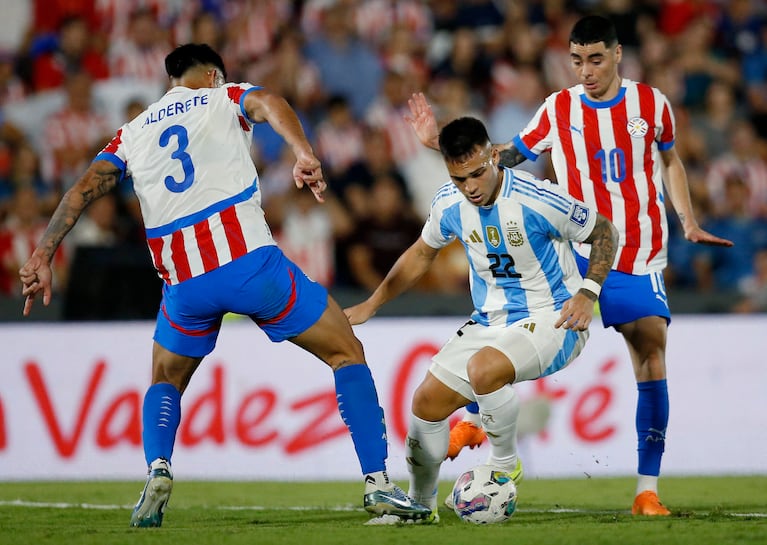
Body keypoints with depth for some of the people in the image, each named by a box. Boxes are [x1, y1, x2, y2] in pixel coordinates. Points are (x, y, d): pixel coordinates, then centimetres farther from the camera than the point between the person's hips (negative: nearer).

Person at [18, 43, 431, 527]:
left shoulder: (133, 133, 23)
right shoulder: (224, 99, 14)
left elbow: (82, 191, 12)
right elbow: (269, 103, -9)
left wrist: (44, 256, 9)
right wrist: (304, 154, -26)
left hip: (184, 283, 3)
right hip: (250, 260, -3)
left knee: (166, 382, 29)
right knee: (347, 353, 9)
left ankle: (157, 471, 1)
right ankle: (378, 483, -3)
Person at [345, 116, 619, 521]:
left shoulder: (537, 200, -23)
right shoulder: (449, 204, -5)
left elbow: (605, 233, -8)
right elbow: (422, 253, 16)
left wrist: (587, 293, -20)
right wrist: (370, 305, 15)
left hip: (551, 320, -6)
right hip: (490, 323, 6)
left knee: (483, 369, -34)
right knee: (427, 401, -2)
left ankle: (505, 465, -9)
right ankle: (420, 504, 22)